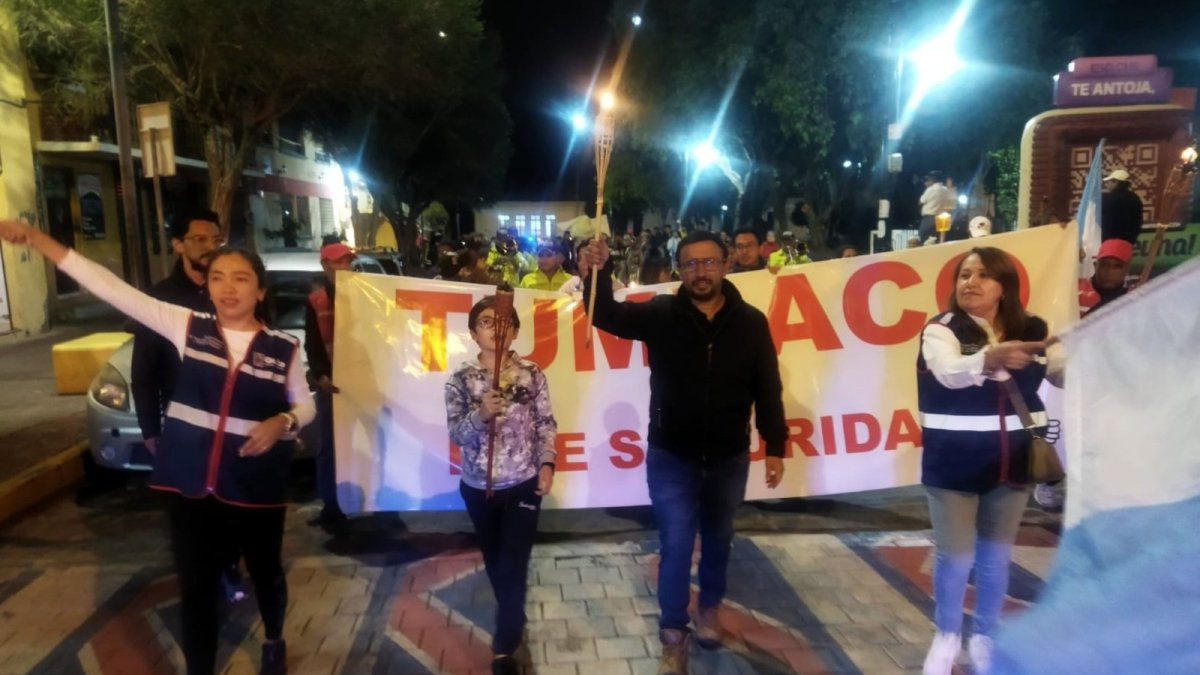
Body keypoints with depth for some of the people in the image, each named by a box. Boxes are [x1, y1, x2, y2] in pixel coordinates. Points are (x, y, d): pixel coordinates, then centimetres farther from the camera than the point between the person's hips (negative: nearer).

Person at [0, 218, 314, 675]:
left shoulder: (284, 348, -5)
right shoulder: (187, 327, -3)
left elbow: (305, 404, 6)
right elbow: (114, 289, -5)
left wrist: (282, 422, -16)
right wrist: (38, 240, -9)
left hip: (257, 485, -1)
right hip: (192, 482, 1)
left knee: (265, 572, 18)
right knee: (195, 585, 11)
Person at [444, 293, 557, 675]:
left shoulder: (531, 374, -6)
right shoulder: (461, 380, -8)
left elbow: (546, 424, -1)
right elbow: (456, 432, -14)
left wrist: (547, 464, -11)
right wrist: (481, 414, -33)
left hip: (523, 484, -1)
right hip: (478, 487, 2)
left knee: (514, 565, -2)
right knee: (493, 560, 20)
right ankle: (512, 617, 46)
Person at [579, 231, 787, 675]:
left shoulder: (750, 322, -6)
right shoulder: (661, 314, -9)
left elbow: (768, 389, -1)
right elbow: (608, 317, -20)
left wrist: (774, 446, -2)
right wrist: (597, 274, -39)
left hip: (729, 457, 2)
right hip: (671, 457, -2)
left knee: (718, 539, 21)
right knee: (676, 546, 3)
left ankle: (709, 609, 47)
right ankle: (673, 637, 22)